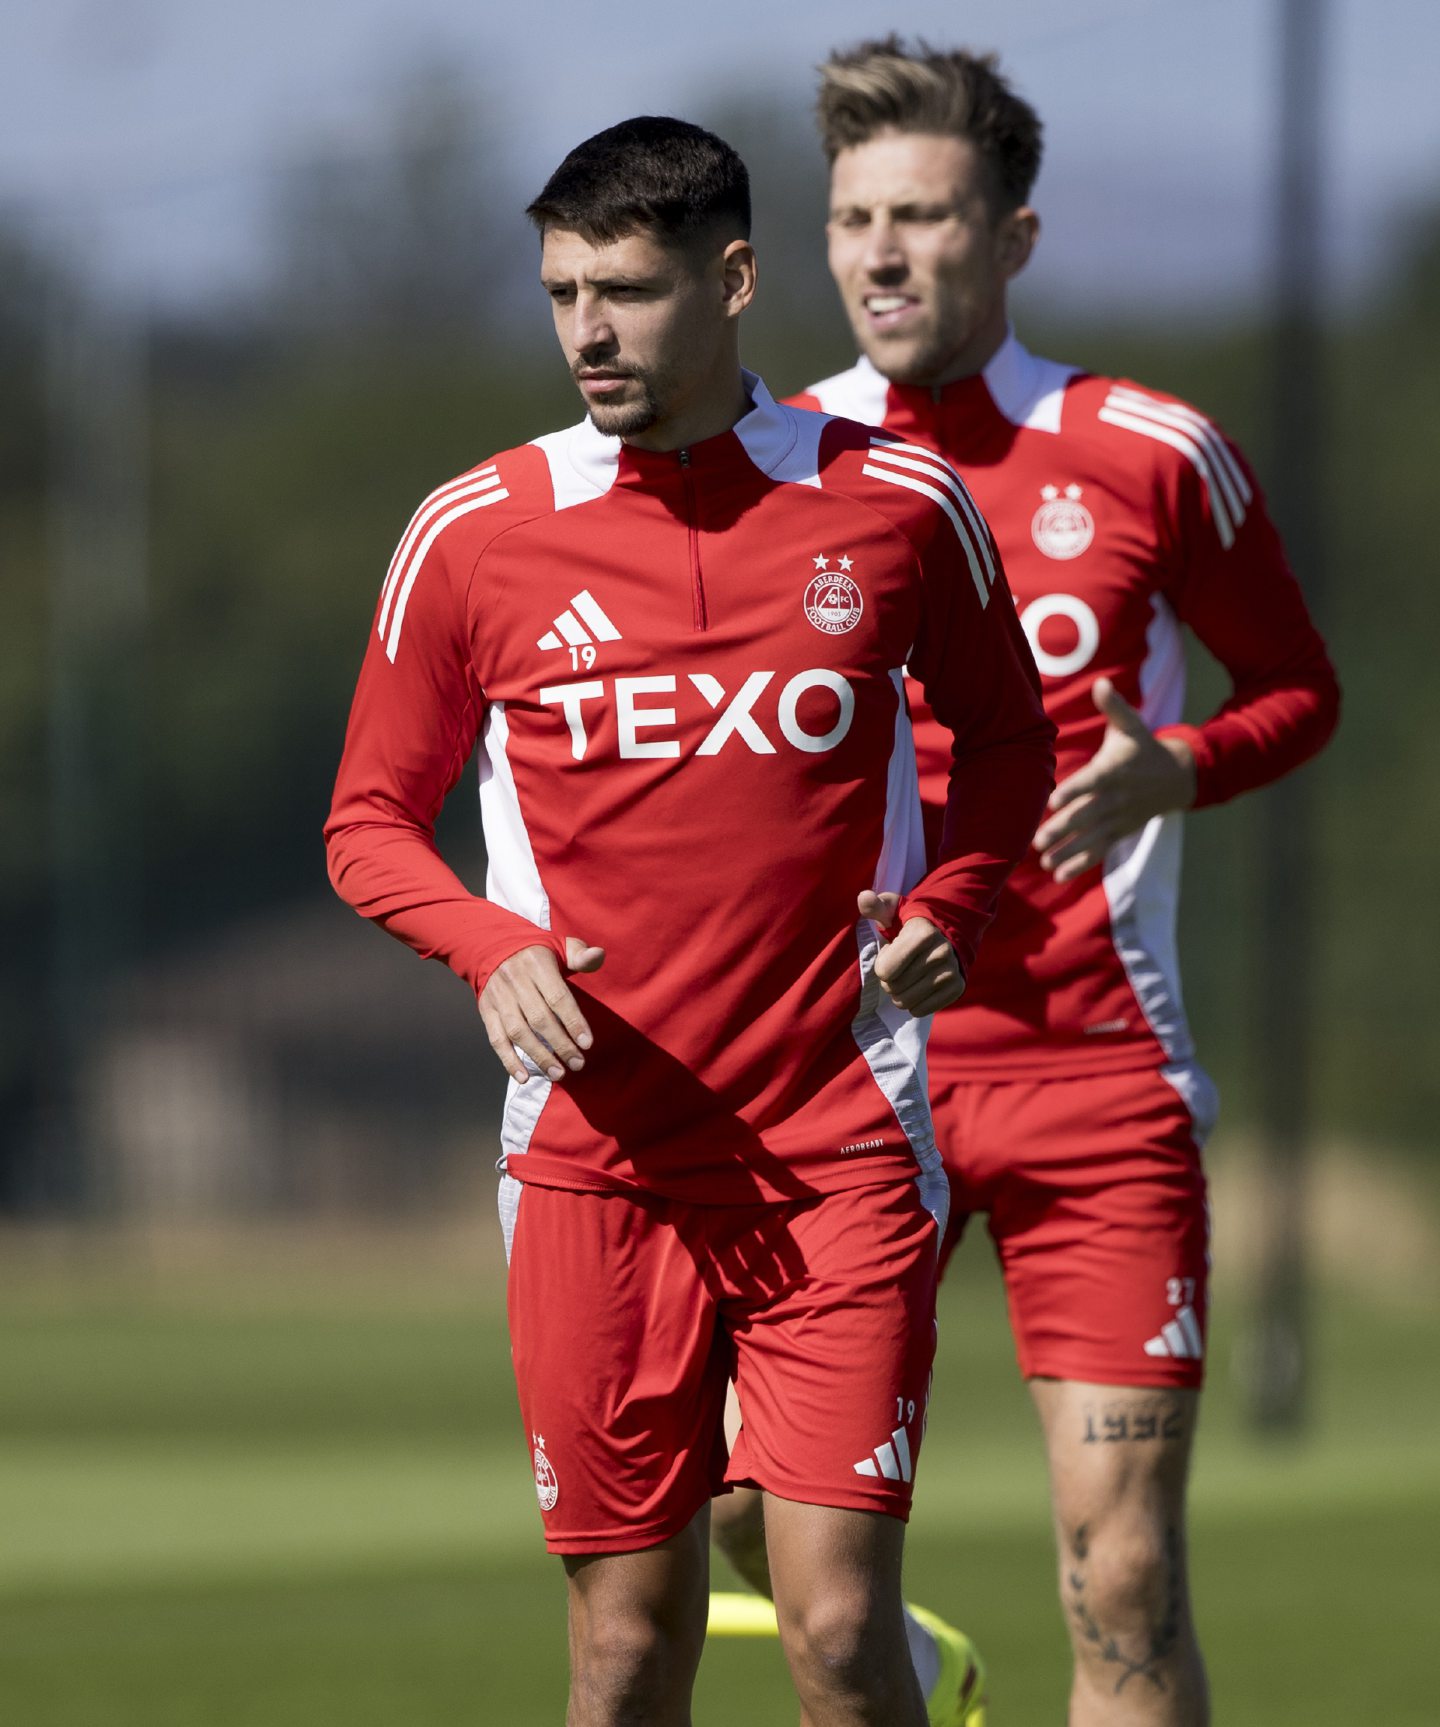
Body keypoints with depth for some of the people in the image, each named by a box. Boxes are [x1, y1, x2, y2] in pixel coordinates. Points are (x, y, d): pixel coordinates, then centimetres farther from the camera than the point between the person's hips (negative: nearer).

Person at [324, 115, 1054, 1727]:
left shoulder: (901, 507, 2)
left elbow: (1008, 737, 19)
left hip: (839, 1153, -1)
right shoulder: (472, 536, 1)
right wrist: (493, 949, -12)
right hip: (595, 1165, 1)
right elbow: (370, 825, 8)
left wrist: (949, 904, 0)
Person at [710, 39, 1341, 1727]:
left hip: (1097, 1068, -2)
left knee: (1122, 1576, -7)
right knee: (758, 1506, -4)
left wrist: (1172, 768, -11)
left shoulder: (1151, 457, -1)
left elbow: (1299, 689, 10)